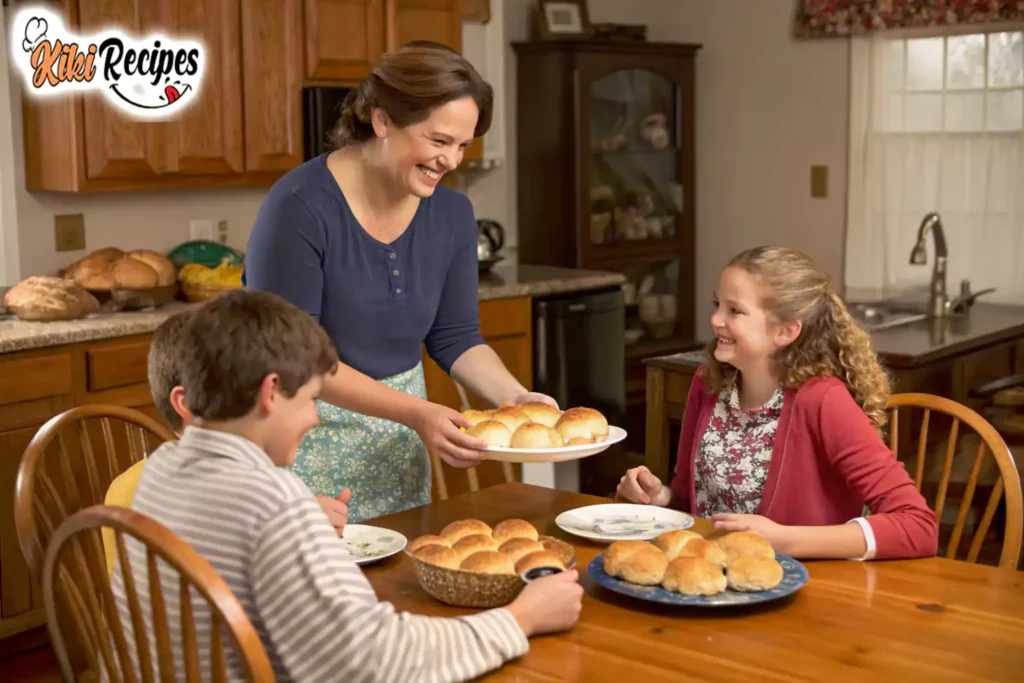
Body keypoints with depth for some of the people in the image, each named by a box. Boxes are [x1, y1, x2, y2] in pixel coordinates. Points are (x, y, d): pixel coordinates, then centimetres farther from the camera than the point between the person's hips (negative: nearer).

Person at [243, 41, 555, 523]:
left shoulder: (451, 213, -3)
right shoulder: (299, 206, -21)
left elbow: (456, 338, 5)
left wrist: (516, 398, -13)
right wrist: (415, 412, -28)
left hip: (397, 447, 6)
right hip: (306, 443, -5)